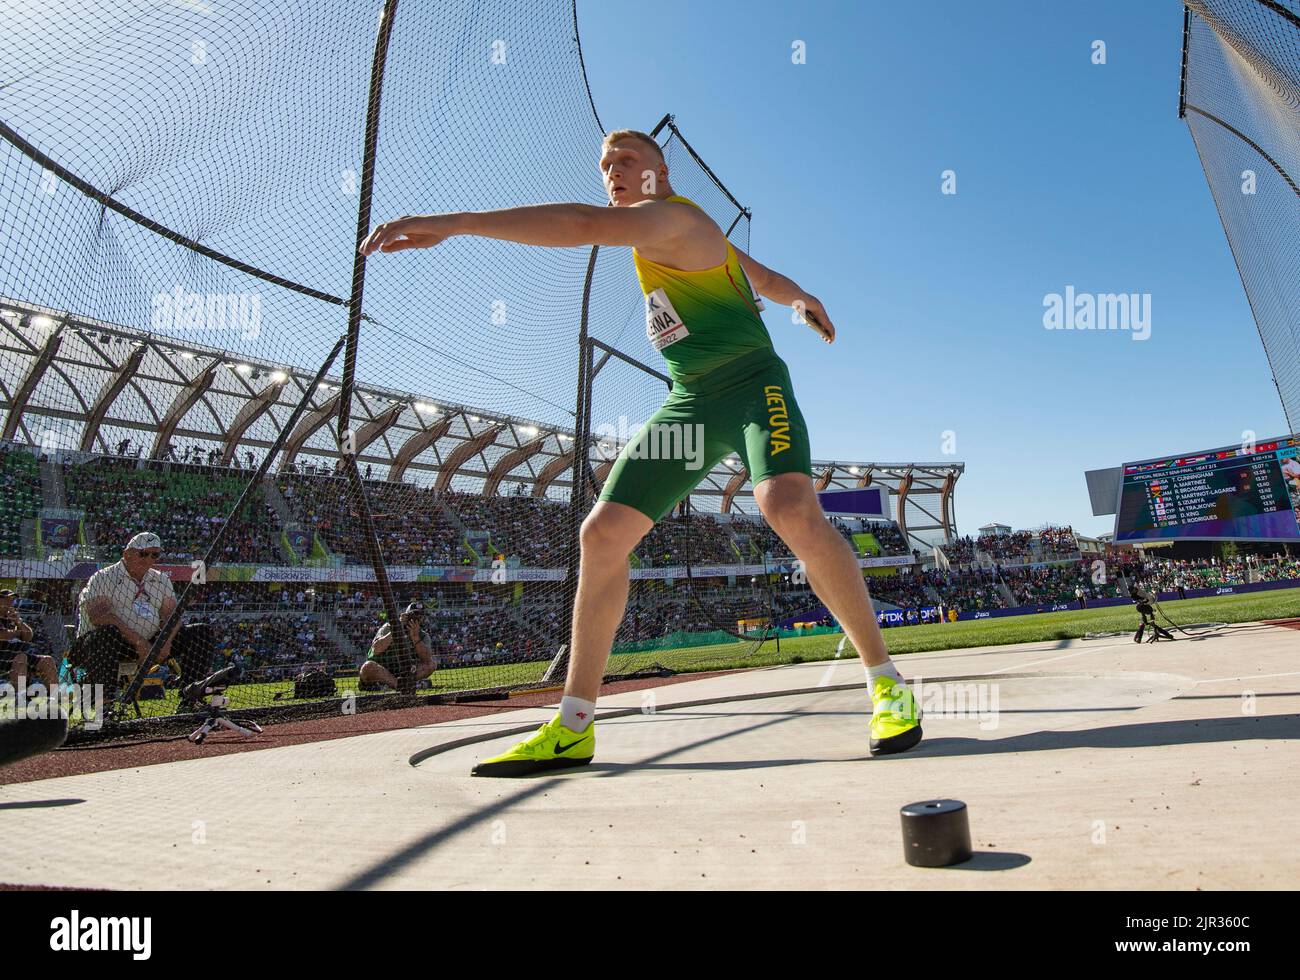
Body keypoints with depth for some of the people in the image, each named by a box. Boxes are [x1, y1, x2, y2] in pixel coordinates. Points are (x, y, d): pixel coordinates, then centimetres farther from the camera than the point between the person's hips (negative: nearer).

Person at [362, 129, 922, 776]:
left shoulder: (673, 218, -11)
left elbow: (583, 223, -30)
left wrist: (454, 222, -34)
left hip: (752, 387, -8)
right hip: (688, 404, 8)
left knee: (791, 510, -34)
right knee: (602, 534, -5)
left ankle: (886, 683, -15)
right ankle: (573, 729, -2)